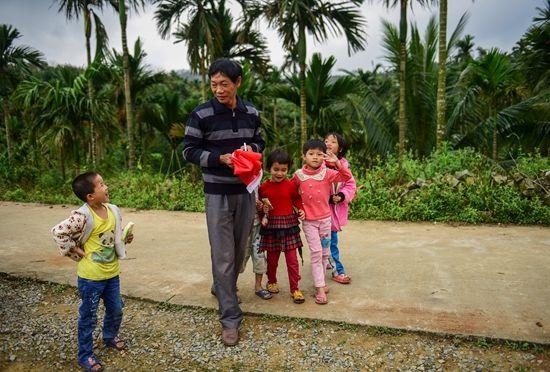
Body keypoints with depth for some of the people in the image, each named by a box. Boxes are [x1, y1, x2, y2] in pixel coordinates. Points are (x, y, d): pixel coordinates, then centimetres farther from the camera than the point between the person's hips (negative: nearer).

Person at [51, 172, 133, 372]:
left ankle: (110, 336, 49)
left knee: (116, 309, 22)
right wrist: (75, 252, -15)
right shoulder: (82, 217, -25)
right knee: (88, 316, 10)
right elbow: (58, 232, -21)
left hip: (112, 273, 6)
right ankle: (85, 355, 27)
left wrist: (125, 239, -5)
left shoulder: (113, 210, -2)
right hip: (91, 277, -6)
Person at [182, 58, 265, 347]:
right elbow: (189, 151, -7)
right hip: (218, 193, -4)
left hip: (246, 190, 5)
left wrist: (252, 148, -9)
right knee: (223, 255, -3)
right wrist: (220, 158, -21)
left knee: (240, 249, 16)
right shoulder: (201, 115, -9)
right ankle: (230, 318, 8)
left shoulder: (251, 113, 3)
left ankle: (223, 289, 43)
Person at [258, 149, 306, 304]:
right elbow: (260, 205, 7)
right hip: (271, 226, 1)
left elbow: (297, 200, 6)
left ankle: (295, 289, 13)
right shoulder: (264, 187, -2)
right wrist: (263, 216, -9)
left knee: (292, 259, 2)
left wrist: (301, 210, -12)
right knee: (272, 258, 14)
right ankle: (272, 282, 37)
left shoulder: (291, 185, -4)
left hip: (289, 225, 0)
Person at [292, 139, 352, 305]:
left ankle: (320, 281, 30)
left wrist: (337, 162, -25)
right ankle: (320, 288, 0)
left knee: (324, 252, 12)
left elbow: (346, 177, -15)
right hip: (308, 220, -2)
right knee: (315, 252, -6)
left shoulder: (327, 173, -5)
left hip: (325, 218, 2)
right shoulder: (298, 175, -4)